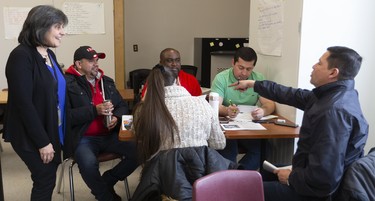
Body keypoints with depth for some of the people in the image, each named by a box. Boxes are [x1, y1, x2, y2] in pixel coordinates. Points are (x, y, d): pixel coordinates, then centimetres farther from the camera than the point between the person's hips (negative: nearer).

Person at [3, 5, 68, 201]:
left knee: (47, 179, 15)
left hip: (52, 131, 7)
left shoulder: (49, 54, 8)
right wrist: (42, 141, -18)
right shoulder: (21, 56, -17)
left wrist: (51, 136, 8)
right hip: (32, 136, -7)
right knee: (45, 180, 4)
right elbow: (23, 103, -20)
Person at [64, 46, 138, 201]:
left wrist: (117, 117, -5)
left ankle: (106, 181, 8)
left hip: (109, 135, 6)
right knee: (88, 163, -34)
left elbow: (122, 106, 18)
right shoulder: (68, 84, -7)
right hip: (83, 138, -5)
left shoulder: (107, 81, 14)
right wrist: (94, 110, -20)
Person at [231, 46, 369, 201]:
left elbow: (324, 179, -35)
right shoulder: (337, 94, 0)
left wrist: (291, 178, -15)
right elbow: (294, 95, 12)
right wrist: (253, 84, 19)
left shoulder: (334, 111, -31)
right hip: (316, 179, 9)